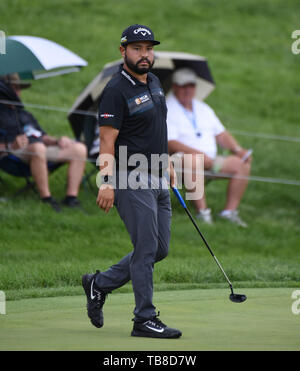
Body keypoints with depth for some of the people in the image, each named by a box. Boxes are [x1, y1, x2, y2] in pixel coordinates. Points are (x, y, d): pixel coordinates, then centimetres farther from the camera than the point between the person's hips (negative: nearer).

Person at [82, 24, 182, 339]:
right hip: (131, 180, -9)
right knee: (147, 248, -10)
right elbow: (107, 140, -17)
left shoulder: (154, 83, 13)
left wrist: (166, 162, 25)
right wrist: (107, 182, -24)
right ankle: (145, 320, -4)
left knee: (159, 250, 10)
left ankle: (99, 284, 23)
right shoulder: (116, 91, -14)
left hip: (157, 179, 9)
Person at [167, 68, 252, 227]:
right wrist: (199, 154, -24)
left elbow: (221, 134, 24)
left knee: (242, 165, -12)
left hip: (212, 161, 7)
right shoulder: (166, 111, -2)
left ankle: (230, 210, -14)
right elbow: (171, 144, -14)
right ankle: (202, 211, -41)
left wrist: (237, 149, 4)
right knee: (193, 161, -41)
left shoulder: (203, 108, 22)